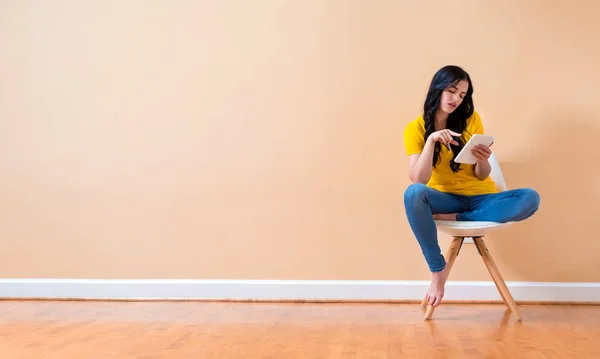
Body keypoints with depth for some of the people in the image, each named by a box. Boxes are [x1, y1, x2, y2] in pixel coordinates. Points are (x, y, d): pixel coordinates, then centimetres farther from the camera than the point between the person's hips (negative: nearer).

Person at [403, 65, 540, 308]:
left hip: (480, 197, 1)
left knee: (530, 198, -27)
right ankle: (438, 269, -22)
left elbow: (482, 176, -1)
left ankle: (454, 218, -21)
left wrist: (483, 161, -24)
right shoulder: (415, 128, -6)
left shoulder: (471, 120, -2)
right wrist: (431, 140, -29)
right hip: (444, 198, -1)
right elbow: (418, 180, -18)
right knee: (413, 193, -36)